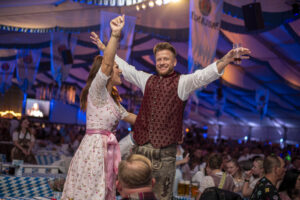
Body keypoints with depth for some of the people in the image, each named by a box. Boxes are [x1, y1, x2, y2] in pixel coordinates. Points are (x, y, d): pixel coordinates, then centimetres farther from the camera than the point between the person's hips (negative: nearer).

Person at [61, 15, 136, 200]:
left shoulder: (111, 98, 17)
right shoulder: (97, 90, -11)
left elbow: (128, 116, 29)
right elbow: (106, 64, -28)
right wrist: (115, 35, -41)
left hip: (105, 151, 9)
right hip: (94, 149, -9)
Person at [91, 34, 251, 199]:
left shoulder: (182, 82, 2)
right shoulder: (147, 80, 16)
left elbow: (203, 76, -14)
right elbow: (125, 68, 26)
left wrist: (226, 59, -31)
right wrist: (104, 48, 32)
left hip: (165, 153, -4)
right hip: (140, 148, 4)